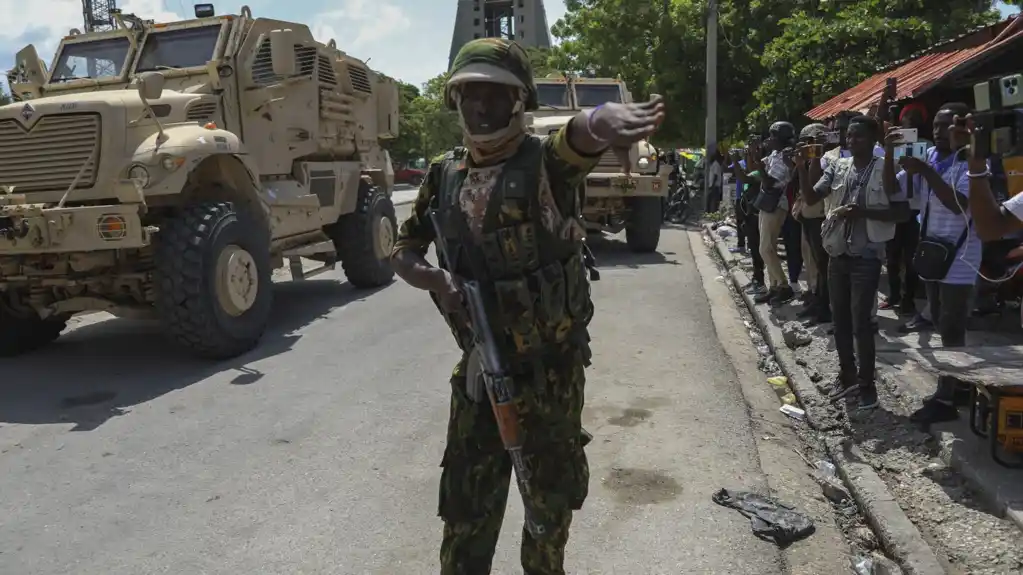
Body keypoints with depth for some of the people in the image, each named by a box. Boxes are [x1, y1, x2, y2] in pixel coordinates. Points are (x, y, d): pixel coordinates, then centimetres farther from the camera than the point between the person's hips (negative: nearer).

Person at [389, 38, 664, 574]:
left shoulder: (545, 161, -12)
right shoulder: (445, 175, 3)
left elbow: (579, 135, -36)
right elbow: (404, 252, 11)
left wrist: (602, 119, -61)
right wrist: (436, 279, -12)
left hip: (551, 365, -3)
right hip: (479, 363, 3)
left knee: (551, 494, 17)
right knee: (467, 504, 12)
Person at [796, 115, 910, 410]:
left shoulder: (885, 170, -6)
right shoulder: (837, 167, 5)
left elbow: (902, 212, -8)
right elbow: (811, 198, -1)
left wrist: (863, 212, -19)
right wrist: (802, 168, -15)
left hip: (866, 255, -5)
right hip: (837, 253, 5)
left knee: (860, 321, -6)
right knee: (840, 319, 12)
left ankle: (866, 384, 8)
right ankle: (846, 377, 25)